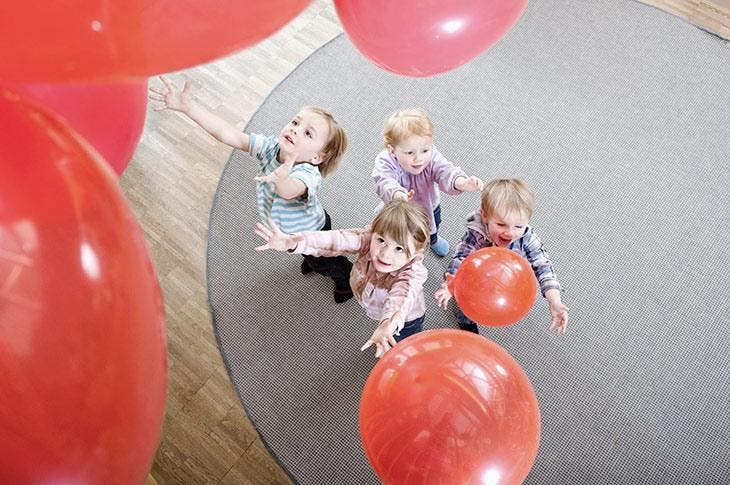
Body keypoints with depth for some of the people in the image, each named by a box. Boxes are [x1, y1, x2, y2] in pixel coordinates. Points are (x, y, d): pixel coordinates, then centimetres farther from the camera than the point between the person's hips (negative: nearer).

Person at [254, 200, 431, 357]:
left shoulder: (413, 273, -44)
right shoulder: (369, 238, -35)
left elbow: (402, 295, -64)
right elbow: (334, 240, -47)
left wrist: (387, 325, -86)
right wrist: (293, 242, -64)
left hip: (404, 319, -4)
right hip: (377, 310, 5)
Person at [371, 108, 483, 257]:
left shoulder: (432, 157, -33)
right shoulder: (385, 162, -40)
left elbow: (445, 172, -48)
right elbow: (385, 182, -57)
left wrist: (462, 183, -72)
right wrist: (397, 194, -82)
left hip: (429, 205, 3)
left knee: (434, 222, 33)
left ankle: (433, 238, 70)